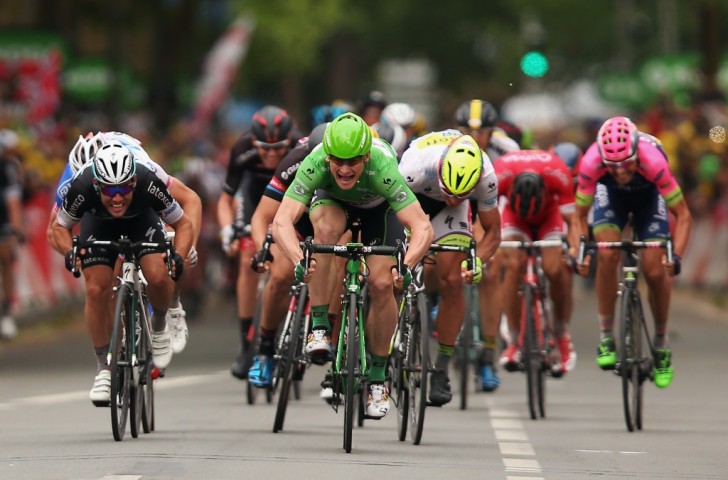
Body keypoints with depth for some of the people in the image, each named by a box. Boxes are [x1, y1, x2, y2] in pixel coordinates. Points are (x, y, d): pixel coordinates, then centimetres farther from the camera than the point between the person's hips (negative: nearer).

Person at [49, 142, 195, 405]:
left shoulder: (149, 183, -38)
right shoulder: (81, 187, -37)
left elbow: (184, 224, -21)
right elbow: (59, 227, -16)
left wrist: (179, 256, -39)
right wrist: (69, 252, -36)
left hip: (142, 220, -1)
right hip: (99, 223, 1)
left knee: (158, 277, -26)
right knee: (97, 290, -17)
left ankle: (159, 326, 6)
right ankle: (104, 368, 0)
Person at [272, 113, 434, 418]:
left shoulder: (383, 169, -42)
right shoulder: (314, 165, -39)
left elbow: (423, 227, -46)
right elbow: (282, 221, -46)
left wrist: (406, 266, -63)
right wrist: (299, 261, -63)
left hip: (379, 206, 0)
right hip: (332, 199, 0)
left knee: (381, 285, -15)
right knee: (326, 227, -34)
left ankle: (377, 376, 4)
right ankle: (319, 327, -24)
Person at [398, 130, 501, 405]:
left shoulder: (486, 176, -34)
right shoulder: (416, 166, -43)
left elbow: (492, 231, -18)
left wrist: (477, 261, -37)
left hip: (446, 212, 1)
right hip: (411, 197, -1)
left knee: (452, 281, -14)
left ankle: (441, 372, -3)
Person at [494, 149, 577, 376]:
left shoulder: (557, 173, -38)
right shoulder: (501, 172, -38)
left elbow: (571, 216, -34)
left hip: (550, 215, 0)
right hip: (514, 215, 0)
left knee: (555, 269, -21)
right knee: (514, 265, -25)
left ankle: (562, 335, 3)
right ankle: (514, 342, -13)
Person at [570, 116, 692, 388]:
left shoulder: (653, 161, -41)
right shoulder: (591, 163, -36)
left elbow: (682, 216, -30)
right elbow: (579, 216, -21)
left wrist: (677, 255, -42)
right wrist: (578, 250, -36)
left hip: (648, 195, -1)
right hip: (610, 194, 1)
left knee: (655, 271, -11)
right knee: (607, 255, -24)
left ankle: (661, 344, 11)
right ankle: (606, 338, -10)